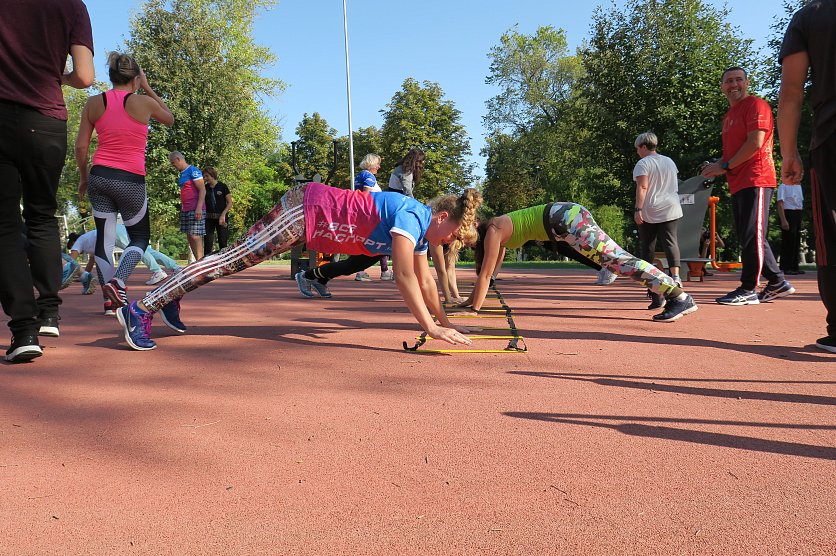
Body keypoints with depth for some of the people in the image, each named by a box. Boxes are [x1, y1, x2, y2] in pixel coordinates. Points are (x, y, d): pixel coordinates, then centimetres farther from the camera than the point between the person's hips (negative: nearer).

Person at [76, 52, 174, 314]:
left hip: (99, 176, 3)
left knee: (104, 237, 10)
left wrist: (83, 177, 19)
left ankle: (110, 299, 9)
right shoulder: (143, 102, -5)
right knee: (140, 237, 13)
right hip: (131, 181, -3)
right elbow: (169, 119, 17)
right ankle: (118, 281, -12)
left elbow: (81, 147, 6)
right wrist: (148, 88, 18)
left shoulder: (94, 103, 4)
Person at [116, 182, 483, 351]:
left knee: (236, 256, 15)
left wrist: (444, 321, 16)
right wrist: (430, 327, -25)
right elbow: (404, 277, -26)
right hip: (308, 211, -9)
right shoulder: (412, 217, -20)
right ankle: (142, 309, -7)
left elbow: (424, 279, 15)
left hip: (313, 218, 9)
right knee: (231, 259, -10)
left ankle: (172, 296, 27)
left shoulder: (420, 230, 8)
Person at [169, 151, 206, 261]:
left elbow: (202, 190, -15)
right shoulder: (182, 174, 19)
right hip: (185, 210, 9)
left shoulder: (193, 171, -8)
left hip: (195, 210, -9)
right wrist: (181, 207, 19)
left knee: (195, 236, -14)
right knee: (189, 237, 7)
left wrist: (199, 208, -22)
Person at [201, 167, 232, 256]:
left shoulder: (222, 186, 0)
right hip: (208, 218, 3)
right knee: (207, 242, -1)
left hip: (221, 218, -3)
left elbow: (230, 203, -2)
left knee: (223, 242, 1)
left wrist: (223, 214, -13)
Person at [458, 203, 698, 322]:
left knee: (616, 259, -14)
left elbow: (486, 274, -7)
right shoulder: (496, 229, 20)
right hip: (566, 214, 9)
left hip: (566, 221, -9)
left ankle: (680, 297, -17)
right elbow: (486, 273, 27)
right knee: (609, 259, 16)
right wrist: (470, 300, 28)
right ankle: (660, 288, 23)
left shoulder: (493, 231, -6)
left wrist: (474, 308, -2)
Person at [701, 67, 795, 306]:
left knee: (752, 237, -9)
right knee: (748, 239, 11)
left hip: (756, 180, -10)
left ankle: (748, 290, -5)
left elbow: (755, 143, -15)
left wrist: (724, 166, -13)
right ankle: (777, 283, 20)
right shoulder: (729, 116, 23)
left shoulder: (756, 105, -5)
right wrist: (718, 166, 7)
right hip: (738, 184, 10)